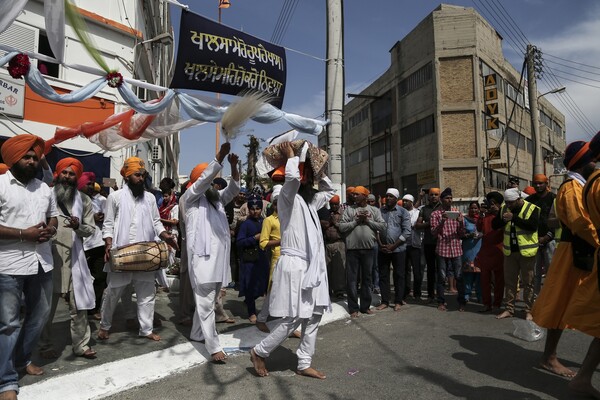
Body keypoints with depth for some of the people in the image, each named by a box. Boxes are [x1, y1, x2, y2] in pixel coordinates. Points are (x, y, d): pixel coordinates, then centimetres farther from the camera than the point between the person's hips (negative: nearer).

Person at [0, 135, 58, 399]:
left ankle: (22, 359, 38)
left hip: (41, 261, 7)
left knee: (39, 314, 17)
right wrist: (25, 234, -20)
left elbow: (53, 216, 19)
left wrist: (51, 229, -3)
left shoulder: (44, 188, 11)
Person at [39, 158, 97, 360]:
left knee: (78, 304, 6)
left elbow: (91, 229, 5)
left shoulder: (84, 200, 8)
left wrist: (78, 226, -15)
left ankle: (81, 344, 17)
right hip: (49, 256, -2)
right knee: (47, 305, 8)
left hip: (74, 258, 2)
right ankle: (45, 345, 25)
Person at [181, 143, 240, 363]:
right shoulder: (189, 198, 2)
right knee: (205, 303, -5)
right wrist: (220, 156, -20)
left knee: (210, 301, 15)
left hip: (219, 256, 7)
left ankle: (197, 334, 31)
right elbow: (204, 179, -12)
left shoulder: (217, 198, 19)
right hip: (202, 256, -7)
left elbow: (233, 189, 7)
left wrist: (233, 166, -9)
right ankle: (214, 347, -3)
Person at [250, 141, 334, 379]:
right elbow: (291, 177, -28)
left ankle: (304, 364, 20)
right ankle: (259, 352, 15)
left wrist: (318, 169, 23)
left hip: (312, 265, 8)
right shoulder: (288, 197, -7)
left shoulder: (310, 201, 17)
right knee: (293, 319, -5)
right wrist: (291, 157, -10)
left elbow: (329, 191, 33)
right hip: (294, 264, -8)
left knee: (314, 316, 9)